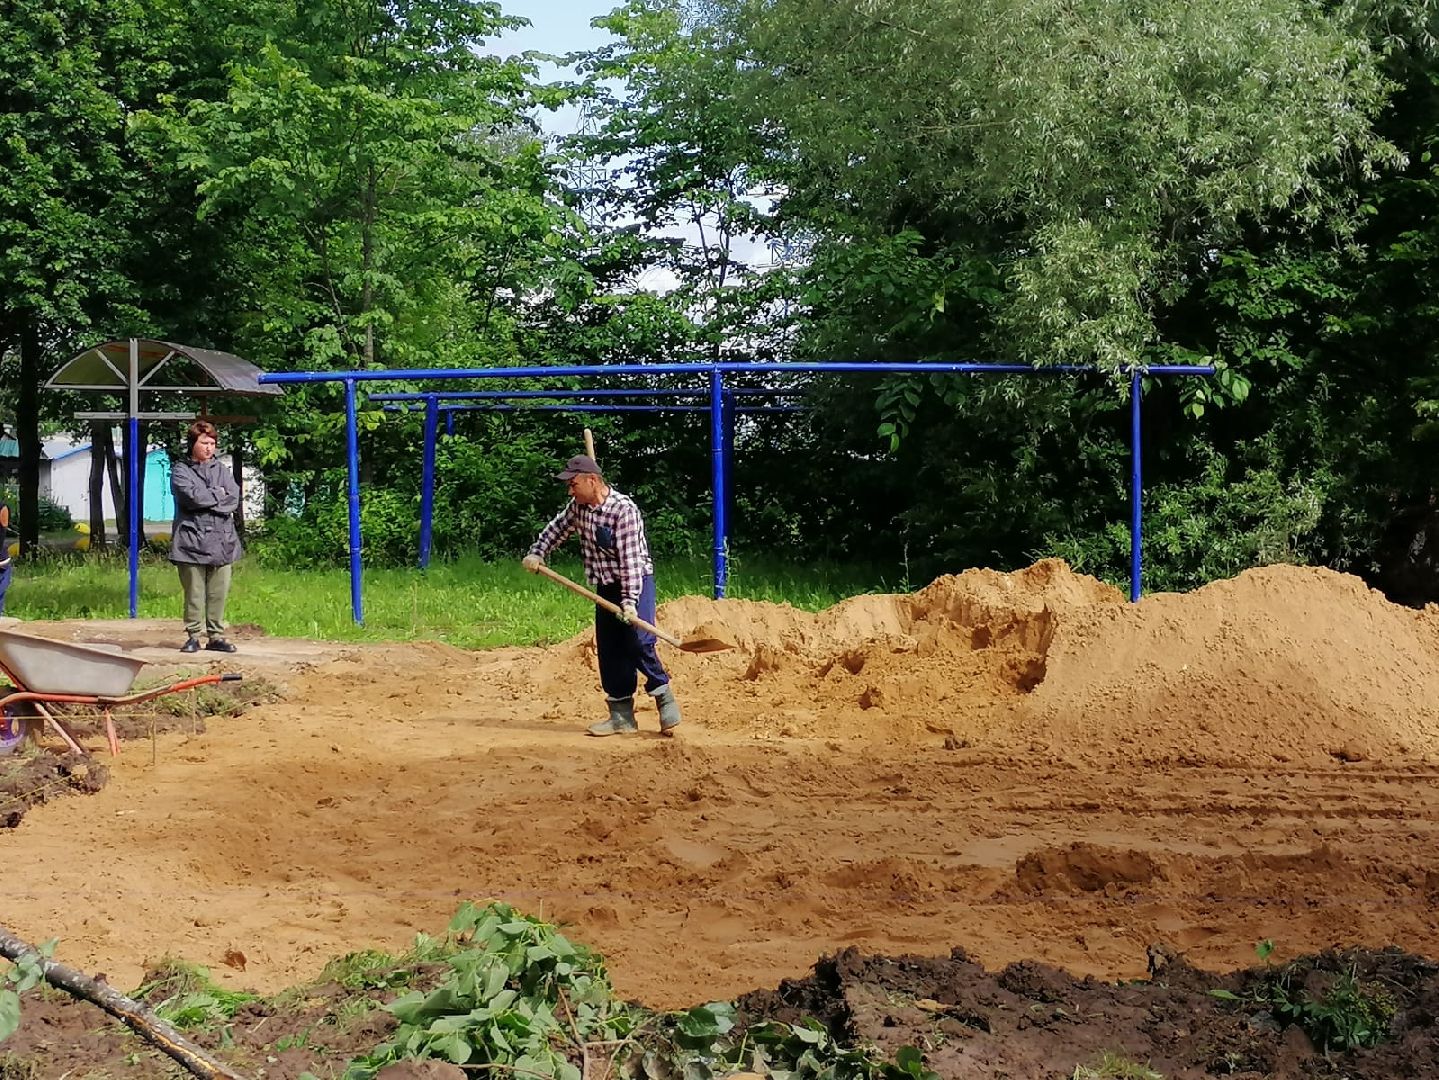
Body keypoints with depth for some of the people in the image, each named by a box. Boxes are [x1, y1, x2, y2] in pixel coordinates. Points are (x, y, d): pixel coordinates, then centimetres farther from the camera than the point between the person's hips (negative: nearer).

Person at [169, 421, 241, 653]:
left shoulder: (221, 469, 15)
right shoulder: (181, 470, 3)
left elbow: (234, 498, 3)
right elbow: (193, 496, -13)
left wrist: (207, 499, -9)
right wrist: (218, 494, -1)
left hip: (222, 541, 4)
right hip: (192, 540, -3)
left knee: (219, 592, 3)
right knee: (194, 593, -1)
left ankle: (216, 636, 10)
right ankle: (193, 636, 7)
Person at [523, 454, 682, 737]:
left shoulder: (624, 510, -22)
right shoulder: (579, 507, 1)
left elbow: (630, 559, -25)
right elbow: (557, 528, 22)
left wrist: (630, 601, -29)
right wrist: (537, 552, 10)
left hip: (635, 584, -7)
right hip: (606, 588, 7)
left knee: (639, 644, -20)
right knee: (609, 651, 4)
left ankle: (665, 700, -6)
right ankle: (622, 716, 9)